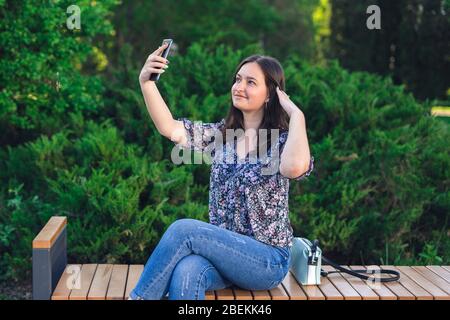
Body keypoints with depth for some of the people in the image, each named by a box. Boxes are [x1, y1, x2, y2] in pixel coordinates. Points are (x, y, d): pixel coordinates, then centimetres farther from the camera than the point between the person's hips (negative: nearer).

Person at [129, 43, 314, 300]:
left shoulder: (282, 141, -7)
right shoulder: (221, 134, 8)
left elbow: (295, 167, -32)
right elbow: (170, 128, -3)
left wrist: (296, 114, -20)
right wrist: (146, 82, -15)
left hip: (268, 261, -4)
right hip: (222, 250, 4)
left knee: (184, 229, -26)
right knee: (185, 273, -32)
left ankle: (138, 296, -12)